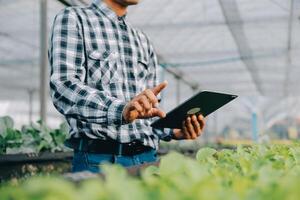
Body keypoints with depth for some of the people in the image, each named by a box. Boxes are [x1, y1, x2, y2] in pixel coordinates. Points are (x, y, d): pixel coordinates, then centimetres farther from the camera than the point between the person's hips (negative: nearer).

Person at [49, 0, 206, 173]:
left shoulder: (143, 40, 18)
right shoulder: (73, 19, 1)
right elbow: (63, 87, -15)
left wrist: (173, 131, -3)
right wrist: (121, 110, -30)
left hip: (146, 157, 5)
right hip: (97, 158, -5)